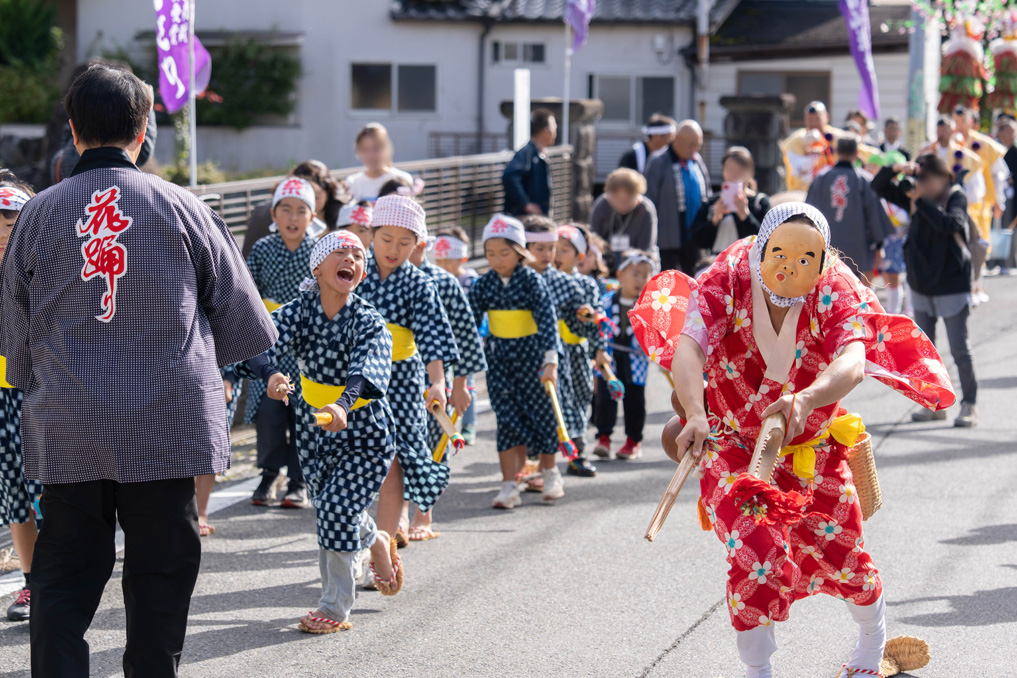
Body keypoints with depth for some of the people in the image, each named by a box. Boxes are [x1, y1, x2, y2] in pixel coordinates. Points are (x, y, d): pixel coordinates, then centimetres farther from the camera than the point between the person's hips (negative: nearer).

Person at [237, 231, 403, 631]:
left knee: (338, 508, -10)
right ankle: (377, 543, 45)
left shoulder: (369, 322, -20)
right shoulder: (301, 309, -11)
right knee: (327, 506, 12)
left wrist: (343, 405, -59)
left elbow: (367, 367, -39)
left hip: (365, 431, -4)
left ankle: (334, 608, 4)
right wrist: (271, 374, -52)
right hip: (315, 426, 4)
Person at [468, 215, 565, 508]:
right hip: (498, 357, 3)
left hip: (530, 354, -3)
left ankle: (550, 472, 29)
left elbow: (547, 320, -17)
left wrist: (550, 361, -25)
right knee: (507, 418, -2)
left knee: (541, 412, 7)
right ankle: (509, 486, -3)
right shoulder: (484, 284, -2)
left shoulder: (532, 281, -12)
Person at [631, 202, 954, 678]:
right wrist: (695, 415, -58)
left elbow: (852, 363, -40)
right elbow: (688, 348, -38)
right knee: (758, 559, -19)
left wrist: (805, 400, -61)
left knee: (841, 554, 13)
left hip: (811, 451, 2)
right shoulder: (726, 283, -23)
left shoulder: (836, 294, -21)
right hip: (733, 449, -2)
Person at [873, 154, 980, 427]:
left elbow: (949, 224, -29)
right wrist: (896, 169, -12)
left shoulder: (956, 198, -9)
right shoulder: (915, 197, 4)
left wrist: (921, 200, -27)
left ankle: (969, 405, 4)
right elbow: (879, 187, 6)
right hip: (921, 286, 6)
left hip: (952, 286, -6)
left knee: (960, 350, -4)